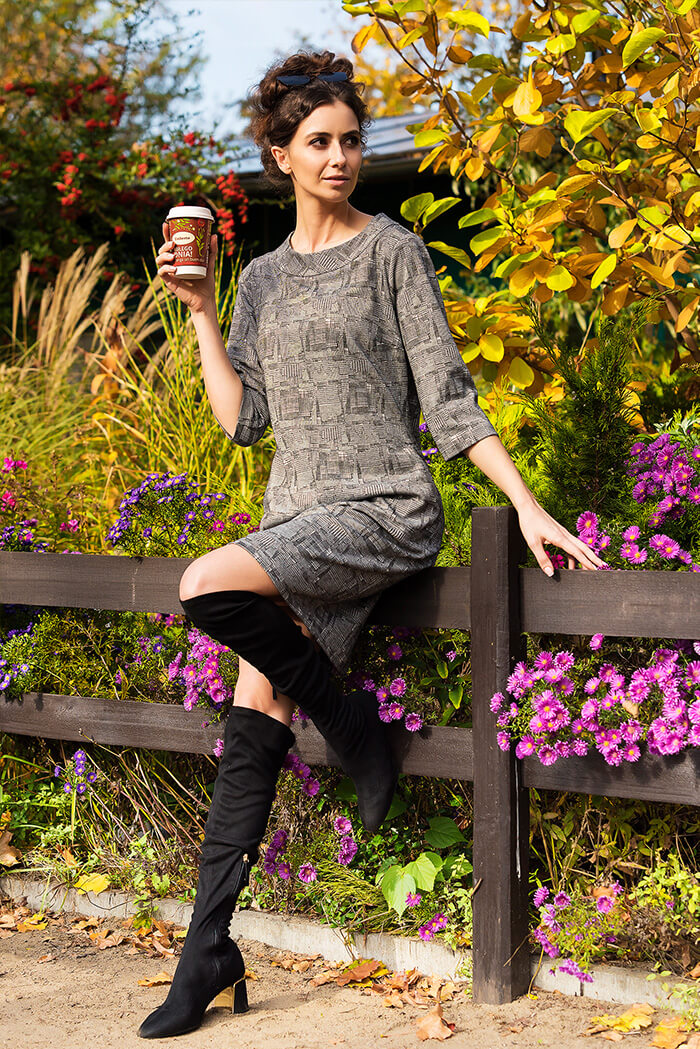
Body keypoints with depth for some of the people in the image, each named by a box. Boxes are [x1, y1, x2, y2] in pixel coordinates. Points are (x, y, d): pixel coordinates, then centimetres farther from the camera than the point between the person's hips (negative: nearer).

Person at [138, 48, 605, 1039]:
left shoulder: (390, 250, 1)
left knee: (206, 586, -29)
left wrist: (528, 506, -10)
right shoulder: (263, 278, 17)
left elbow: (448, 396, -3)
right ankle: (209, 949, 5)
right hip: (299, 519, 6)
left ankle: (348, 717, -7)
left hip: (386, 511, -6)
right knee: (253, 728, -1)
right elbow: (241, 419, 11)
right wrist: (201, 313, 4)